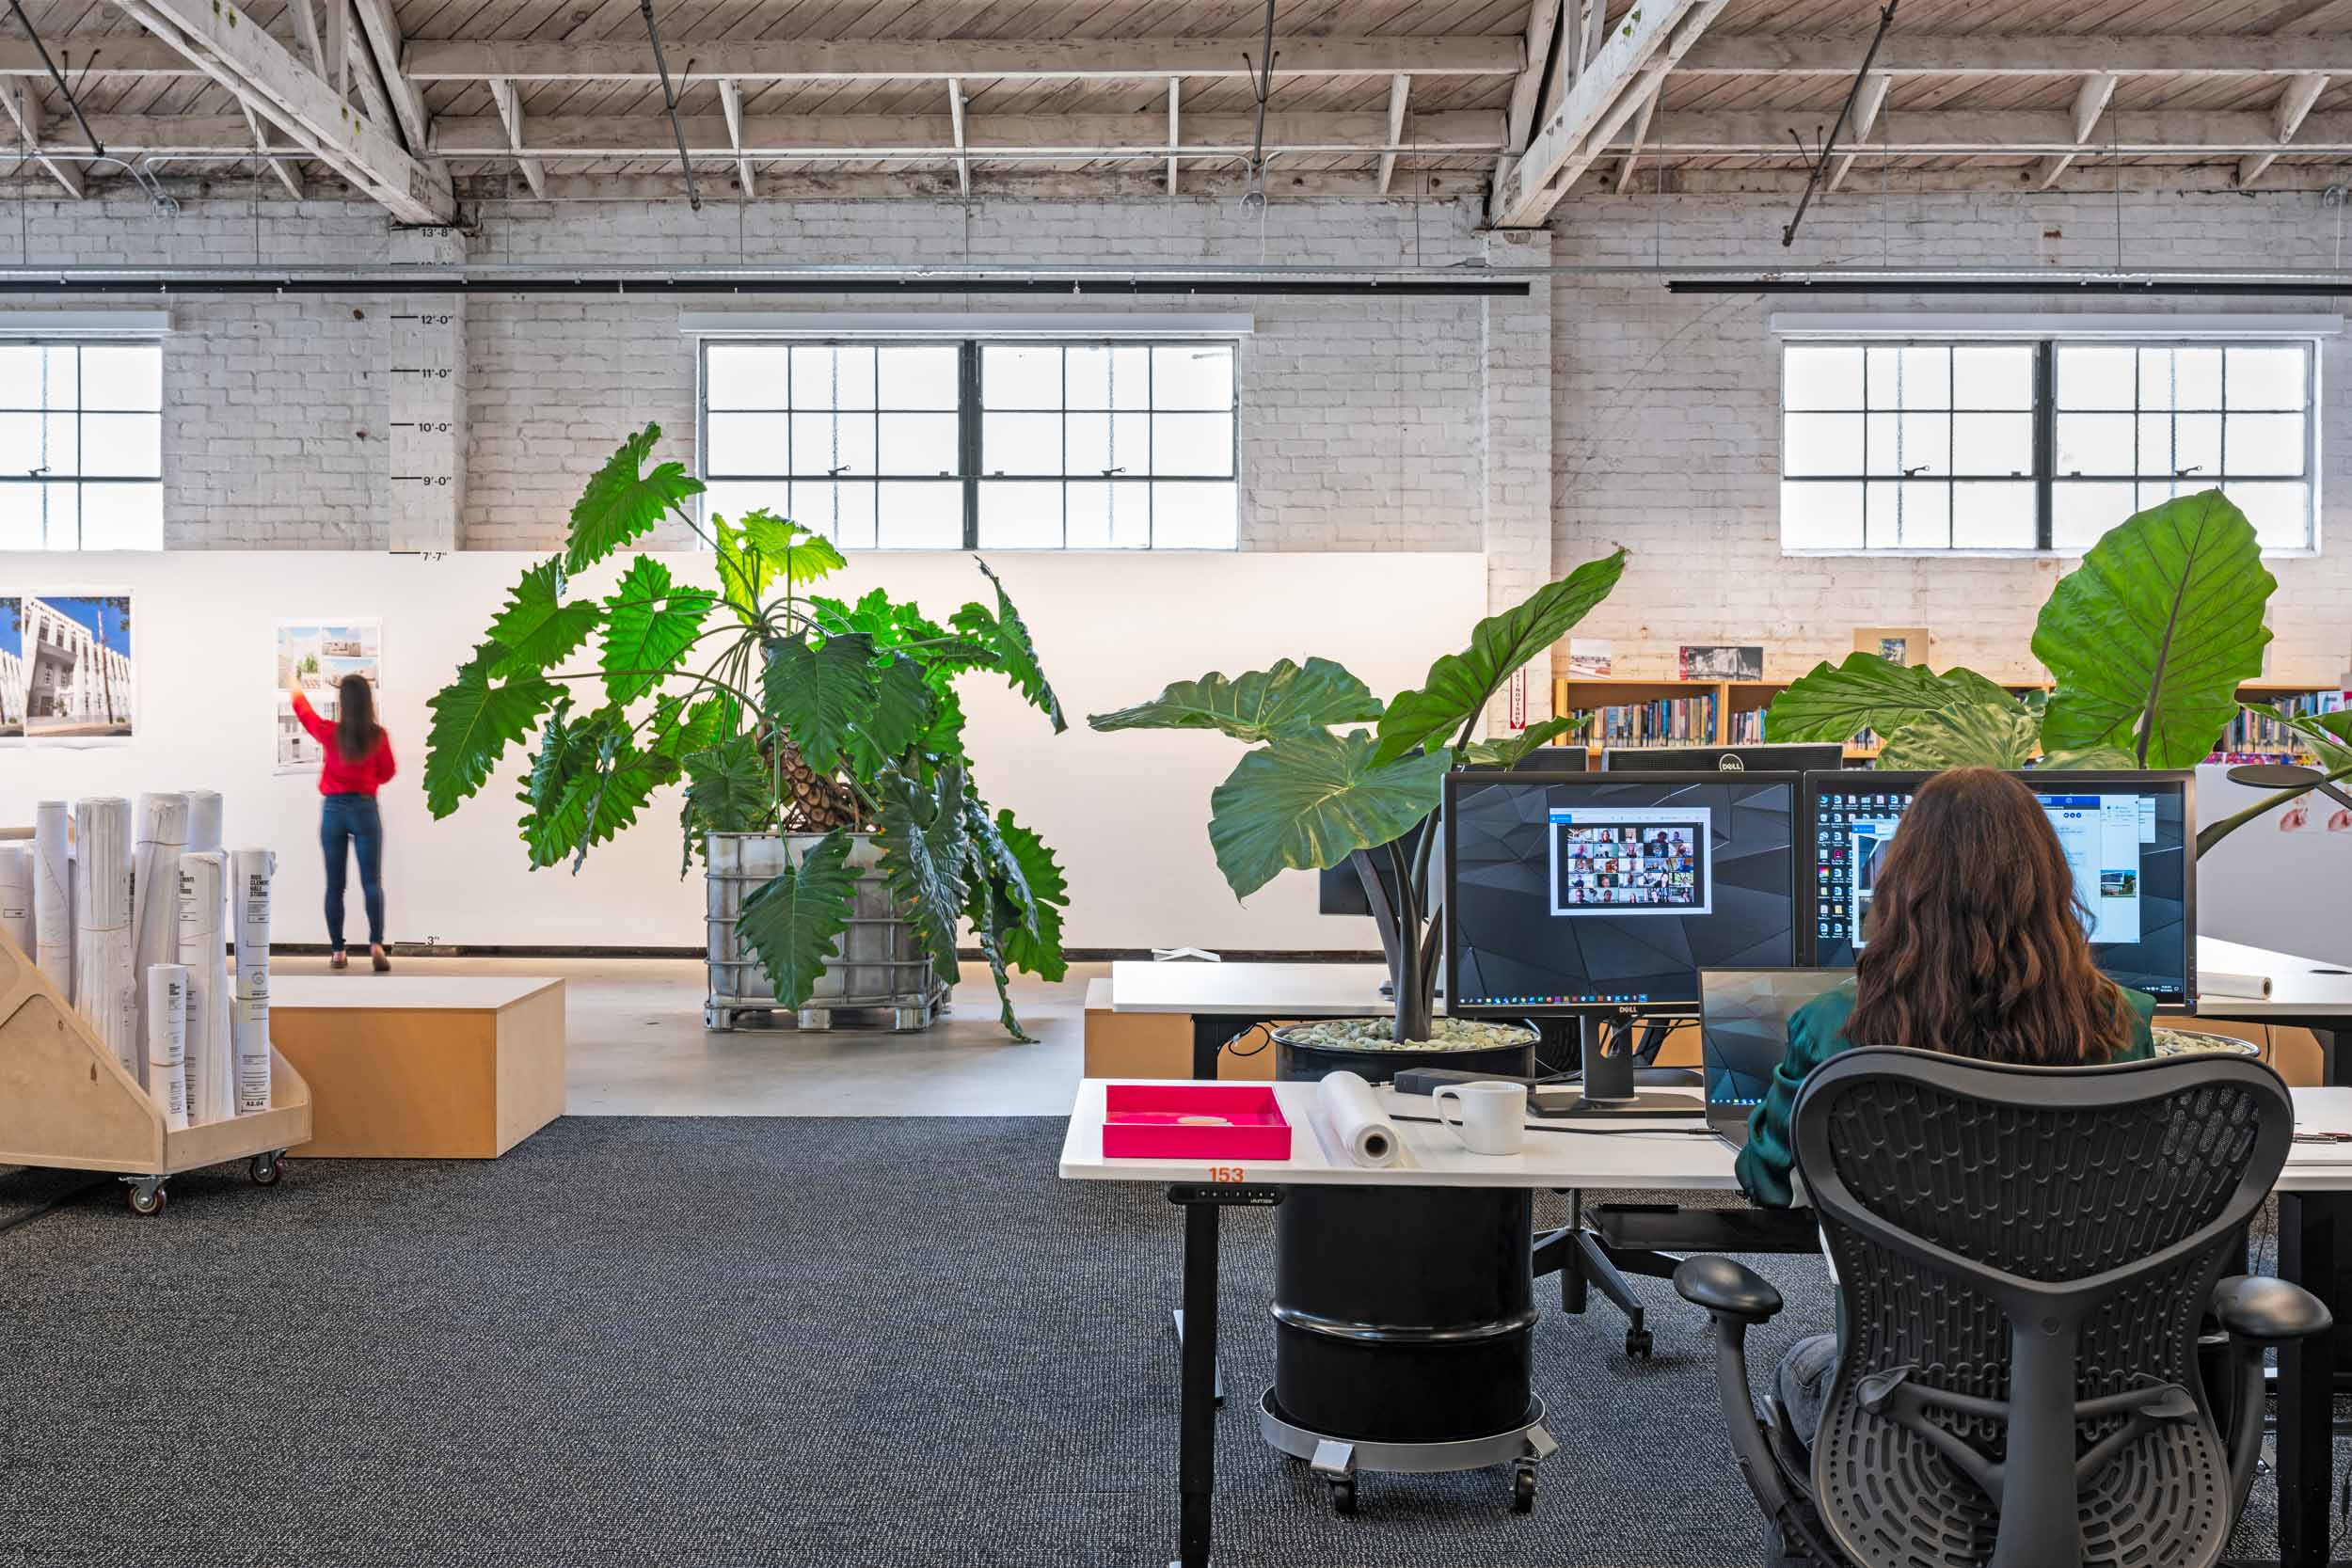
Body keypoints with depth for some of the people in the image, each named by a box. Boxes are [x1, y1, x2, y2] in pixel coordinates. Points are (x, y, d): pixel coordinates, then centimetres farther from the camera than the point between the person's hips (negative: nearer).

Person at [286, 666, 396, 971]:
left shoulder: (330, 732, -6)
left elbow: (306, 714, 16)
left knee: (335, 885, 7)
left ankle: (338, 951, 9)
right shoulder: (379, 736, -6)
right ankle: (376, 944, -17)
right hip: (365, 809, 0)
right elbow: (387, 773, 7)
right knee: (372, 881, -1)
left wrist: (295, 690, 36)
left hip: (334, 809, 1)